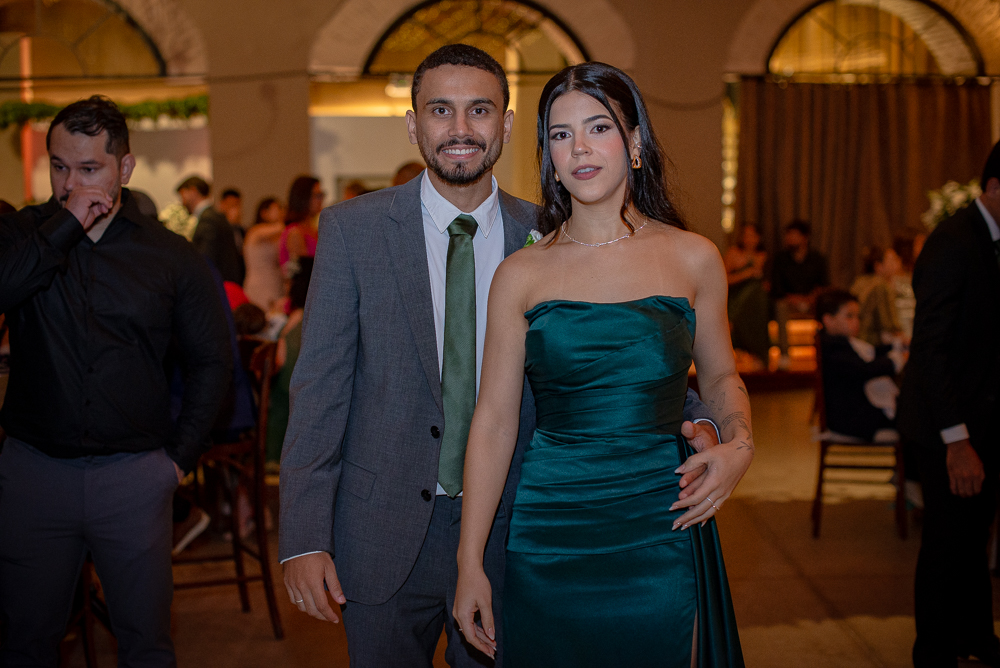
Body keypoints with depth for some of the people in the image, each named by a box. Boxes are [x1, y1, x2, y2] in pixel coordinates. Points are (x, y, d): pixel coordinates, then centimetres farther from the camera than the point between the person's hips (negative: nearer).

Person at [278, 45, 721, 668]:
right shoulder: (353, 229, -5)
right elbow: (320, 388, -6)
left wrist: (692, 422, -15)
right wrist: (303, 537, -12)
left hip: (506, 532, 1)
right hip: (384, 535, -1)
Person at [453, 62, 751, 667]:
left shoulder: (693, 259, 1)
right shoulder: (520, 275, 0)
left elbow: (721, 377, 15)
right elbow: (494, 423, 1)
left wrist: (740, 444, -6)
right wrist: (470, 562, 0)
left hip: (662, 532, 0)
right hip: (551, 538, 0)